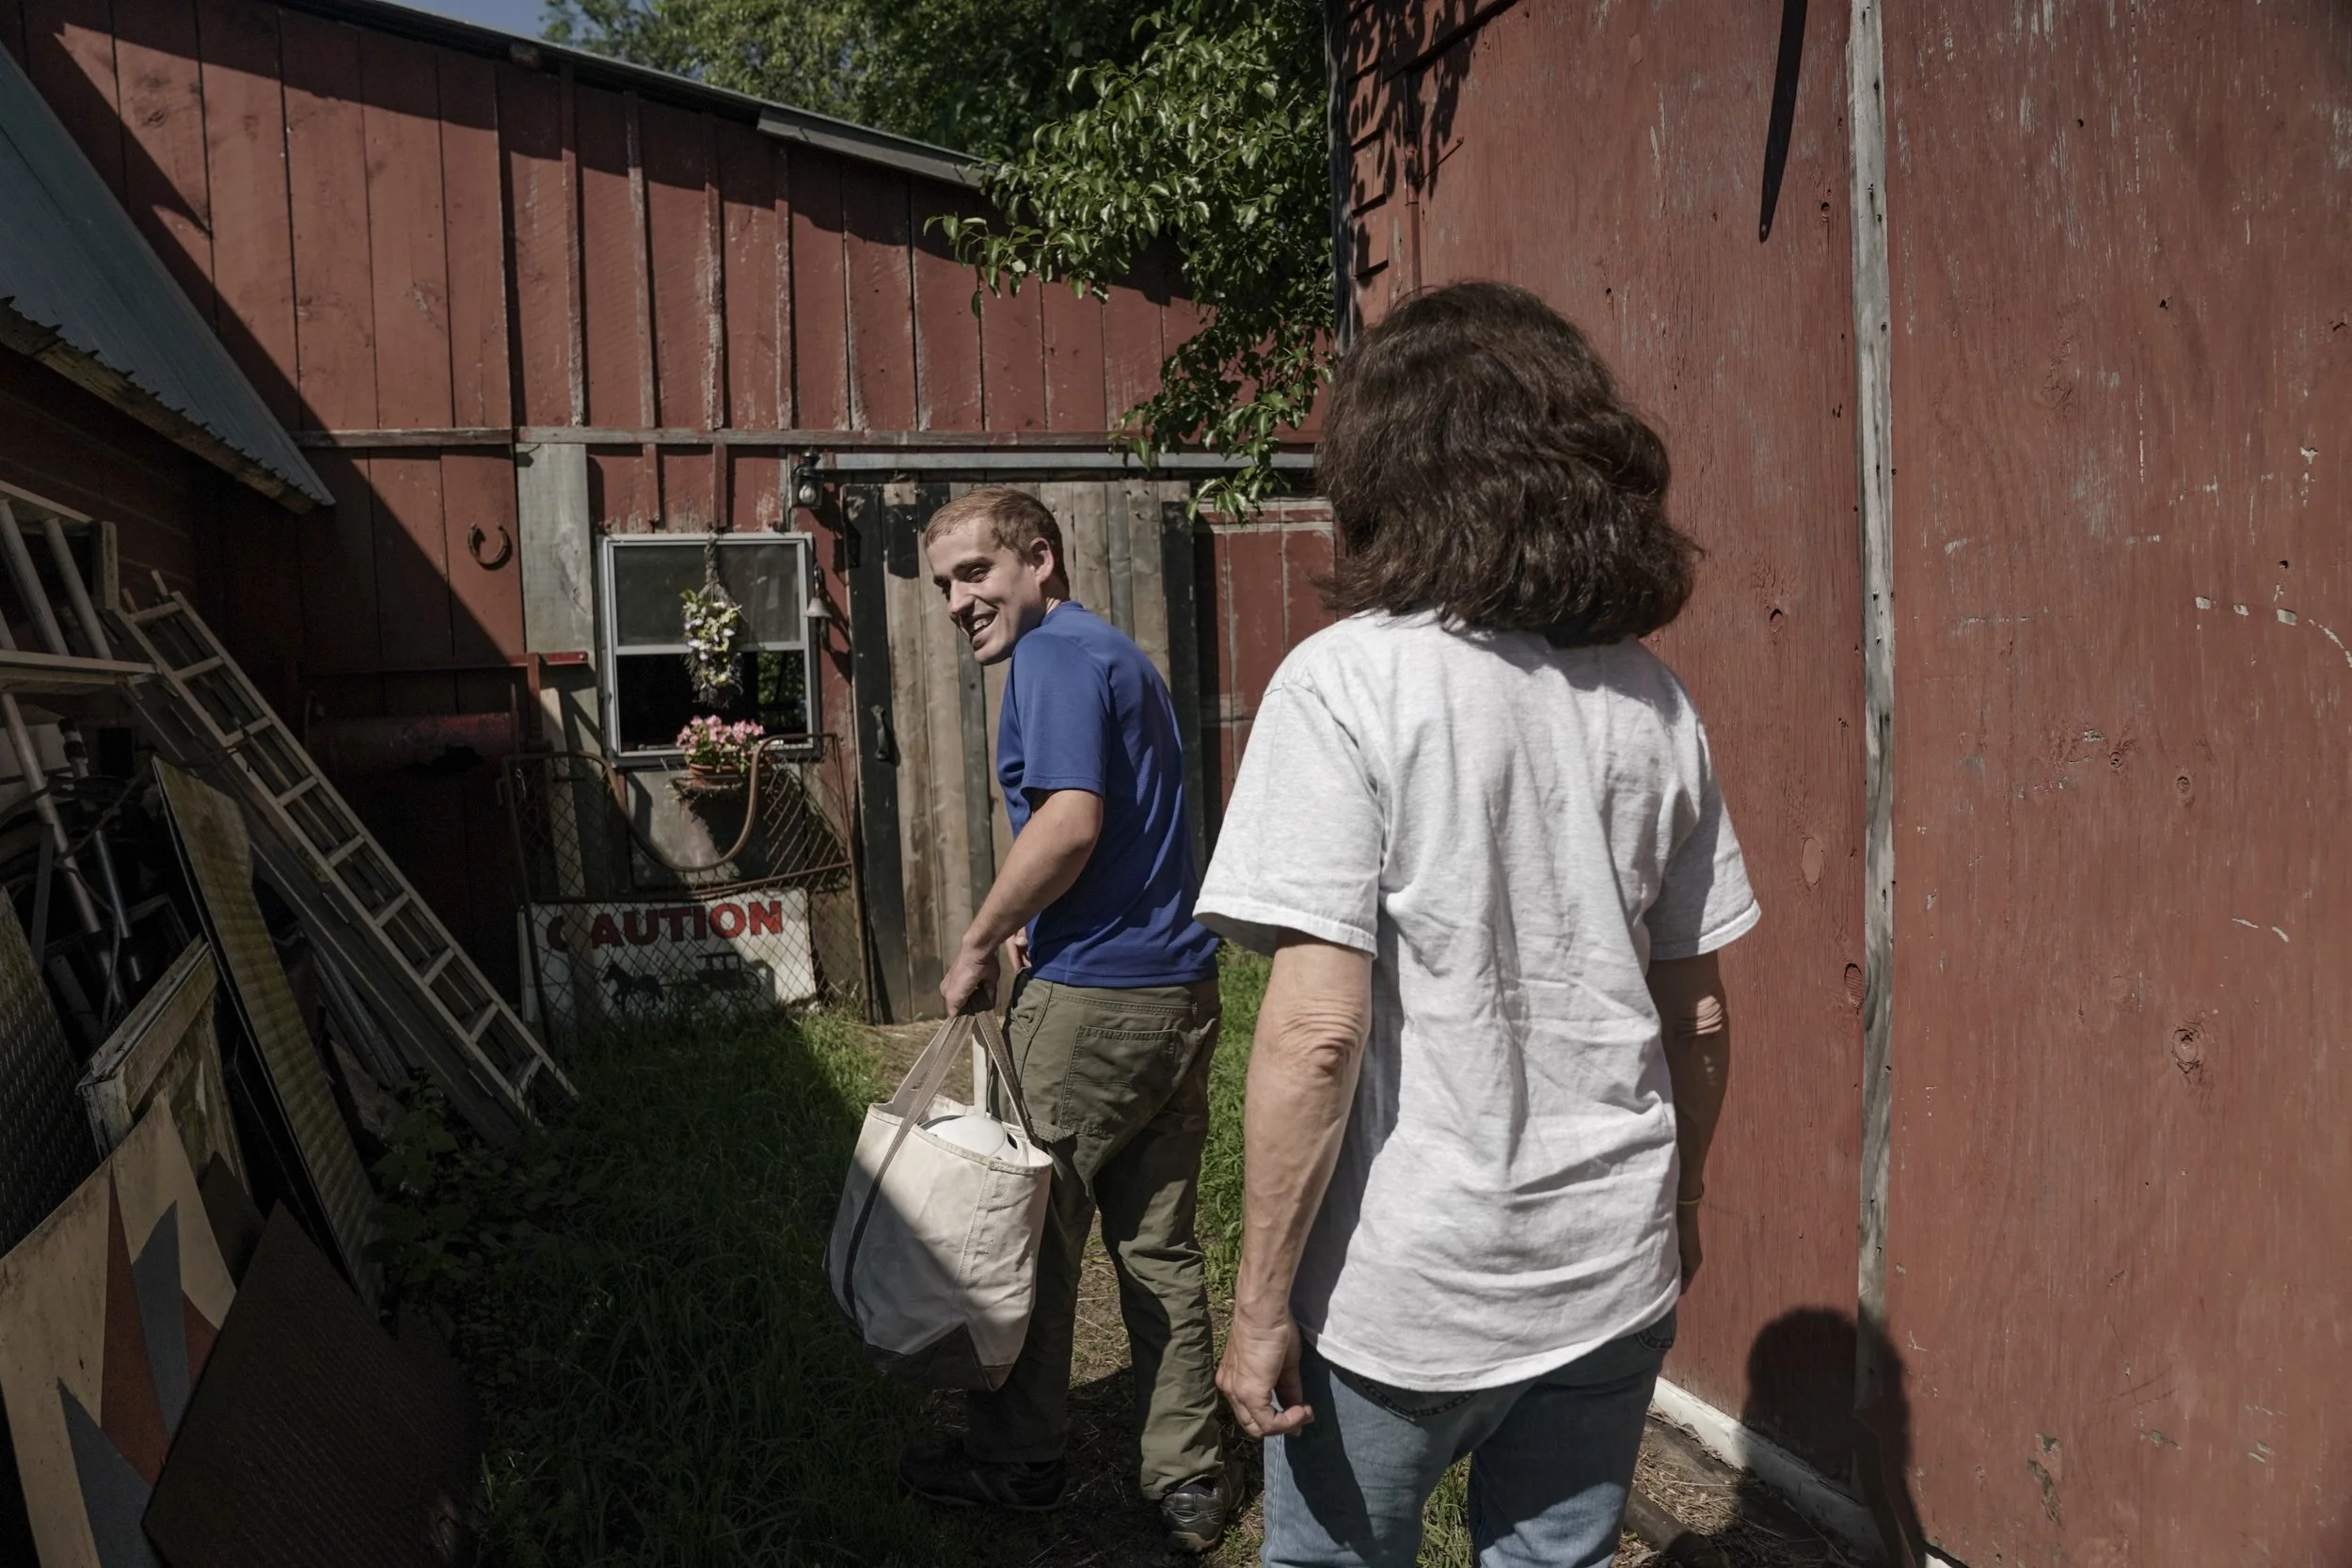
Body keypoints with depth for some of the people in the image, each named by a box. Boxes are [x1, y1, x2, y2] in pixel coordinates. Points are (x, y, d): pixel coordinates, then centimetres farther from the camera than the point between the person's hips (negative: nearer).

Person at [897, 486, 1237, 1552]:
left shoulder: (1055, 655, -11)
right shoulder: (1117, 655, 18)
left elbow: (1071, 821, -23)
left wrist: (977, 947, -12)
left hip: (1094, 999, -9)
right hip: (1180, 992, 9)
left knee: (1032, 1231, 9)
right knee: (1159, 1244, 14)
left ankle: (1015, 1460, 26)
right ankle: (1189, 1481, 23)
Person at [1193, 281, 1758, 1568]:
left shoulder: (1348, 680, -16)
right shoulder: (1651, 702, 0)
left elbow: (1319, 1026, -21)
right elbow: (1698, 1014, 6)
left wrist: (1261, 1302, -11)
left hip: (1402, 1294, -4)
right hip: (1613, 1275, 5)